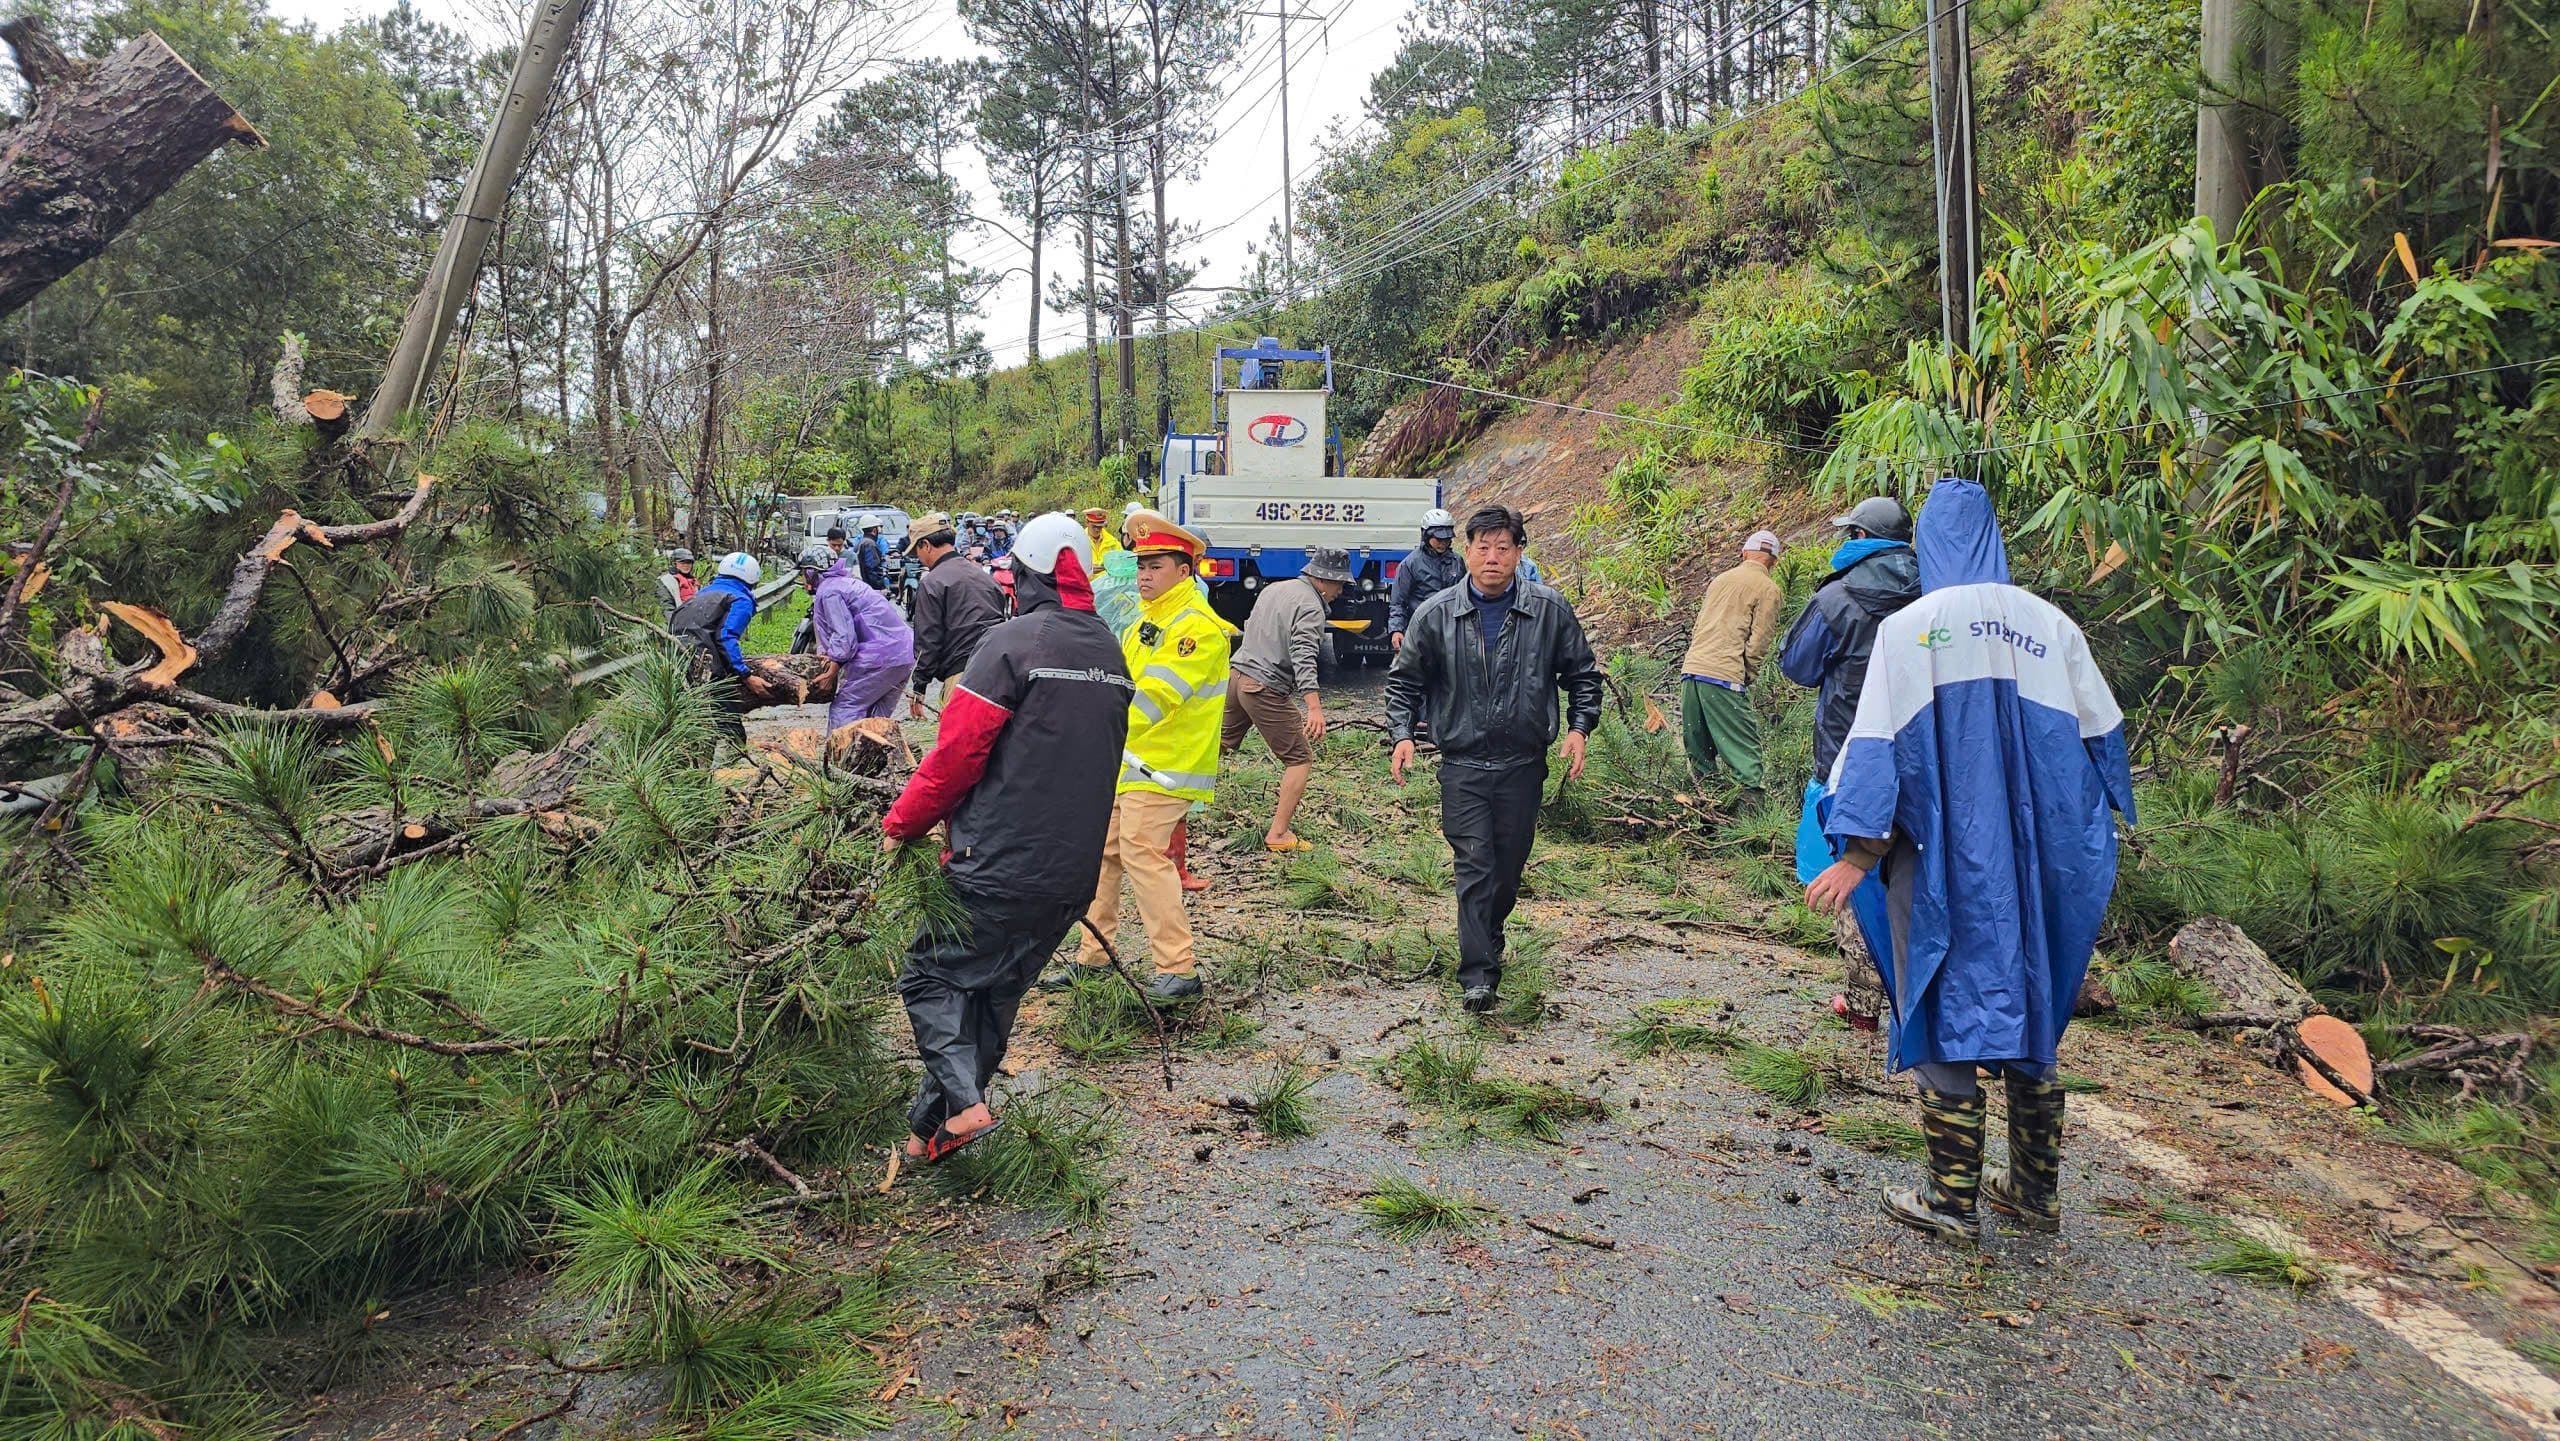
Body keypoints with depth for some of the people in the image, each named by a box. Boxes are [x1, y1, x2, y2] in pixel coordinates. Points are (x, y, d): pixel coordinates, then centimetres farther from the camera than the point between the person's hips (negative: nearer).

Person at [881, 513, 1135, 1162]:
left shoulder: (1012, 641, -13)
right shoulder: (1112, 654, 10)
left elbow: (956, 753, -14)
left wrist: (901, 824, -1)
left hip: (1000, 867, -7)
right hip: (1074, 874, 7)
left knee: (930, 974, 10)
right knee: (996, 994, 18)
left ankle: (961, 1103, -5)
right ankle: (934, 1127, 28)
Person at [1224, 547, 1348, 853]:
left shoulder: (1273, 589, 15)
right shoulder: (1310, 607, -13)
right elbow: (1304, 658, -26)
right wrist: (1315, 707, -35)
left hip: (1236, 677, 9)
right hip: (1266, 690, -9)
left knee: (1218, 746, 24)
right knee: (1300, 759, 1)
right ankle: (1278, 834, -2)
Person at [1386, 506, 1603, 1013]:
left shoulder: (1550, 610, 0)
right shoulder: (1435, 614, -2)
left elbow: (1582, 674, 11)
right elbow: (1405, 680, 9)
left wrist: (1579, 727, -1)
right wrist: (1402, 733, -4)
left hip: (1524, 765, 2)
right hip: (1463, 766, -1)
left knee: (1509, 866, 11)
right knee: (1474, 867, -8)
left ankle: (1488, 939, 37)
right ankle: (1477, 975, -6)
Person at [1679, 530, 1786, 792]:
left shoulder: (1719, 580, 20)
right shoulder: (1768, 589, 1)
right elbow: (1758, 643, -5)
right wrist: (1747, 676, 7)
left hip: (1690, 670, 6)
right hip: (1725, 676, -6)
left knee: (1698, 751, 13)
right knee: (1745, 750, -3)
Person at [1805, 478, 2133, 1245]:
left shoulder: (1907, 627, -6)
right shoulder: (2052, 626, 5)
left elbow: (1879, 743, -11)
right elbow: (2102, 736, 10)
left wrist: (1858, 853, -10)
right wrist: (2092, 832, 24)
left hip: (1940, 856, -4)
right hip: (2033, 858, 4)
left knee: (1945, 1010, 4)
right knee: (2028, 1007, 15)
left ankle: (1951, 1199, 8)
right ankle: (2035, 1190, 24)